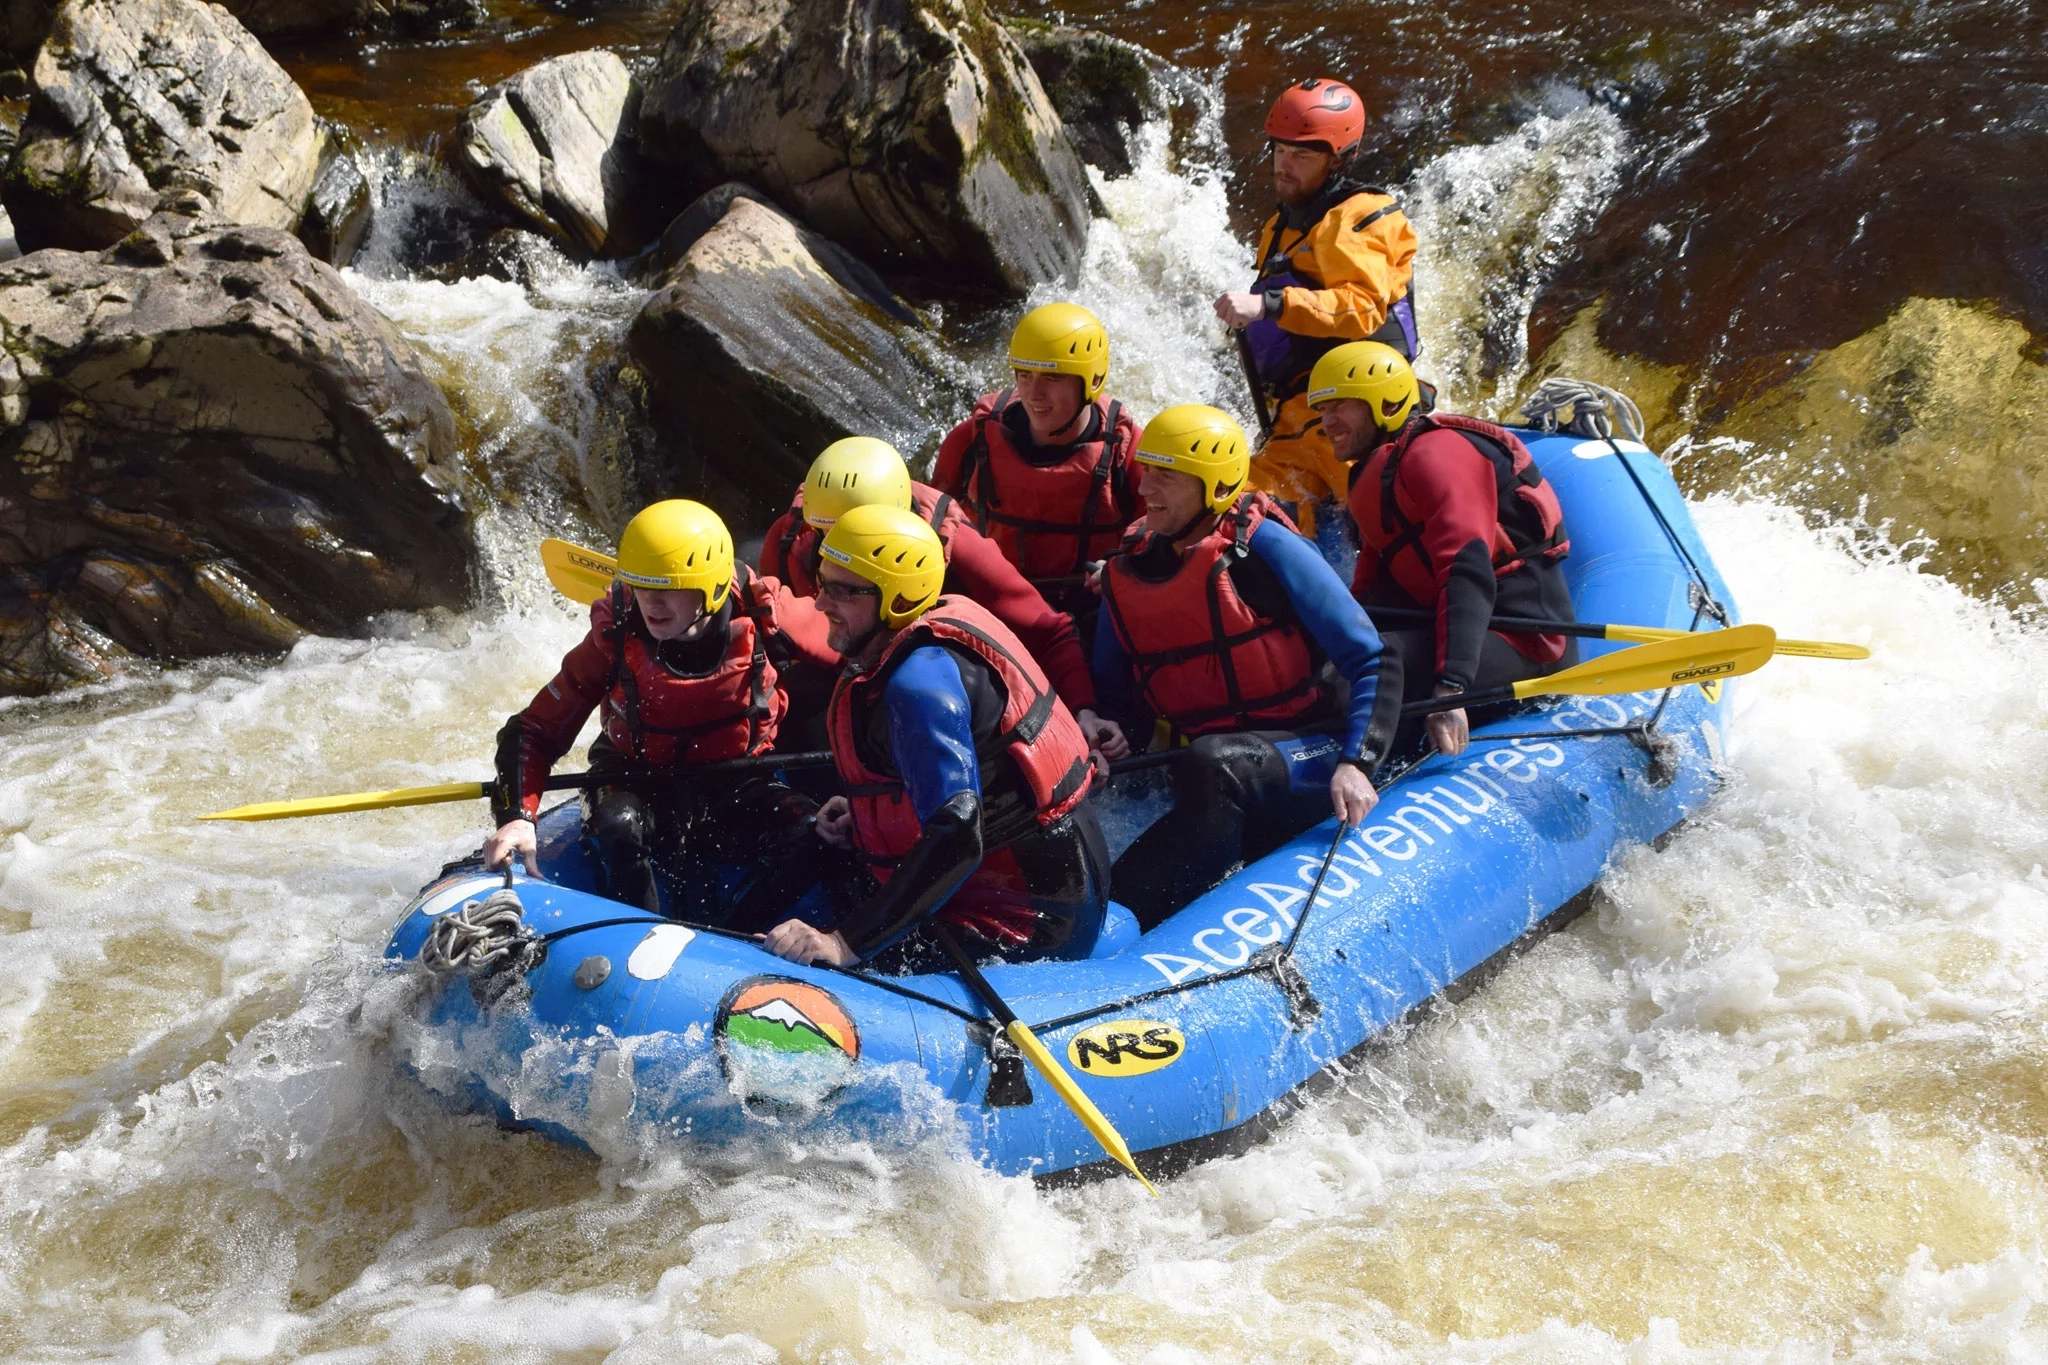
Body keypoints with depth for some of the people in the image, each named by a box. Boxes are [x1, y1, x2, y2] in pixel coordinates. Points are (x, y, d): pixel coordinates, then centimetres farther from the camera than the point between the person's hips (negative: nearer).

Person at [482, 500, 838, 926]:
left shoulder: (759, 618, -18)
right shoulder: (615, 640, -18)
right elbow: (533, 733, -14)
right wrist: (517, 817, -31)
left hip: (735, 790, 1)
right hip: (640, 789, -1)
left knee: (810, 834, -29)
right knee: (616, 826, -36)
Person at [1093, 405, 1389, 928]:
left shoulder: (1263, 547, -9)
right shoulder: (1126, 577, 8)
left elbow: (1370, 662, -9)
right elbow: (1113, 699, 20)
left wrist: (1355, 763, -22)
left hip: (1313, 758, -6)